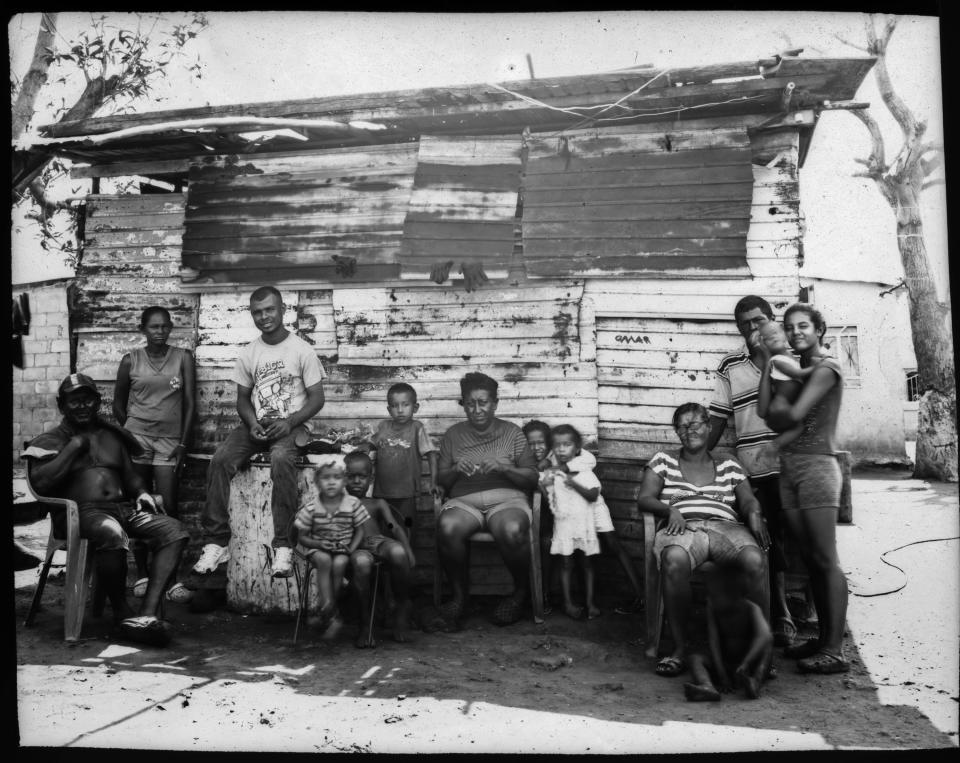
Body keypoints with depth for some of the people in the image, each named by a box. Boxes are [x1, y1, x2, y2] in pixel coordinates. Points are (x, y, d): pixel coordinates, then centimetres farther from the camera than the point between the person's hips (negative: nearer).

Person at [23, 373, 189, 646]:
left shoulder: (112, 436, 26)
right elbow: (40, 483, -6)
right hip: (81, 511, -5)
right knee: (112, 534, -40)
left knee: (174, 530, -22)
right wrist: (74, 447, -2)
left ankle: (146, 615, -31)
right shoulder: (50, 441, 12)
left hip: (124, 507, 5)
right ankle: (122, 613, -19)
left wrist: (141, 492, 7)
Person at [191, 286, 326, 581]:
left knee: (281, 459, -37)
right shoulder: (247, 354, 8)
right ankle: (216, 541, -18)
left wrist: (289, 423, -18)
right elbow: (242, 398, 13)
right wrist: (252, 423, -9)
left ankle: (283, 545, -32)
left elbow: (317, 398, -3)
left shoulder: (302, 350, -3)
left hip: (291, 424, -4)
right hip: (256, 424, 4)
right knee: (220, 460, -23)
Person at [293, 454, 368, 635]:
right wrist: (320, 544, -18)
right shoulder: (311, 507, -7)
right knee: (324, 560, -33)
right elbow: (301, 537, 0)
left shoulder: (353, 504, -6)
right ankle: (329, 607, -34)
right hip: (318, 548, 0)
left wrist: (351, 548, -13)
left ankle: (326, 613, -15)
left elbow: (360, 530, 4)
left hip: (343, 549, 0)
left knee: (339, 564, -31)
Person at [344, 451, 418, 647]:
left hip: (380, 541, 1)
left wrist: (408, 551, -6)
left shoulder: (378, 504, 26)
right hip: (356, 548, -1)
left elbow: (395, 527, 12)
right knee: (361, 562, -40)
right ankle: (365, 622, -20)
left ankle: (401, 608, -11)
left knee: (398, 552, -36)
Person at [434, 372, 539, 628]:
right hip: (463, 501, 1)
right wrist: (456, 470, -8)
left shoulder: (512, 432, 11)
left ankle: (521, 592, -7)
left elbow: (532, 478, 6)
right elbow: (441, 481, 14)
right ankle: (459, 595, -12)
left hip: (506, 499, -1)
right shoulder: (453, 435, 16)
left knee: (512, 531, -36)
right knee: (447, 527, -34)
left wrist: (503, 468, -11)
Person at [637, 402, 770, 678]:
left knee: (755, 560, -35)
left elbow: (748, 500, 14)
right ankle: (680, 649, -27)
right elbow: (644, 498, 10)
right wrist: (671, 511, -10)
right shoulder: (663, 460, 21)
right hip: (682, 528, -1)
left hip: (726, 527, 2)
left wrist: (754, 514, -11)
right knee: (675, 560, -40)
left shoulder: (729, 466, 26)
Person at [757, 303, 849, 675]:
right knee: (810, 560, 10)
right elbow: (768, 413, 6)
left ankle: (835, 651, -2)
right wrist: (767, 363, 7)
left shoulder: (826, 367, -6)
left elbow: (793, 415, -14)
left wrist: (779, 411, 7)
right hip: (788, 468, 8)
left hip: (816, 465, -8)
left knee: (826, 560, -6)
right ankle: (822, 638, 18)